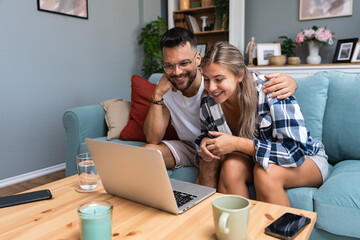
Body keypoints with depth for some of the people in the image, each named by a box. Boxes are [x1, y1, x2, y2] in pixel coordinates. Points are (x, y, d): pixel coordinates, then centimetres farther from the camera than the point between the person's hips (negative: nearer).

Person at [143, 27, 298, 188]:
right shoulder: (166, 90, -10)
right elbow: (153, 139, -14)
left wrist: (288, 82, -43)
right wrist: (157, 95, -24)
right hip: (187, 146, 4)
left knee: (209, 163, -35)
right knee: (146, 151, -19)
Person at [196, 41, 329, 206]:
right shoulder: (208, 103, -11)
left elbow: (296, 152, -30)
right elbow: (207, 135, 9)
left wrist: (237, 143, -34)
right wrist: (205, 143, -17)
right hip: (254, 160, 4)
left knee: (264, 172, -35)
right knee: (231, 166, -29)